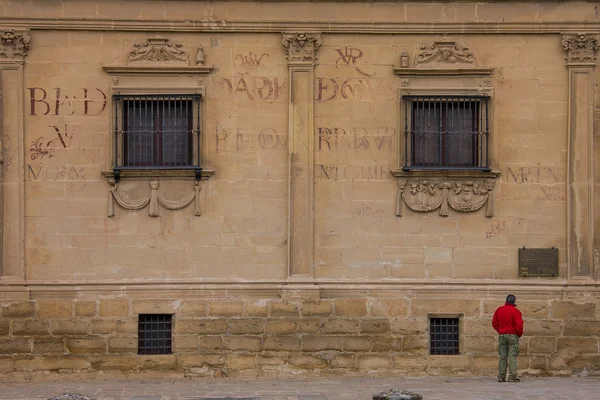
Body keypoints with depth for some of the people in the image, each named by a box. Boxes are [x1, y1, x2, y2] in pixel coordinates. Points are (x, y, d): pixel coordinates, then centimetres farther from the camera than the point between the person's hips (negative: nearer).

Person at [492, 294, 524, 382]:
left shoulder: (499, 310, 8)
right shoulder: (515, 311, -10)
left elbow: (494, 323, 12)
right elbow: (519, 325, -15)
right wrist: (519, 334, 1)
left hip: (501, 335, 5)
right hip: (512, 335, -5)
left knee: (502, 357, 8)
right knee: (512, 356, -3)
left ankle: (501, 377, 6)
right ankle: (512, 377, -6)